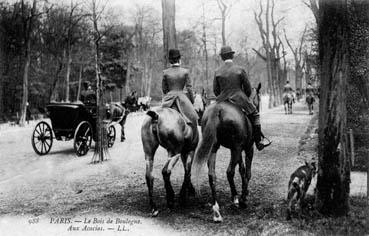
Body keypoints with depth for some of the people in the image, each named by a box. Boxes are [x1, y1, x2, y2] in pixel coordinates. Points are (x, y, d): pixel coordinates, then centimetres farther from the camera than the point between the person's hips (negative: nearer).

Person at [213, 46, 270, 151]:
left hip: (223, 101, 2)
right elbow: (248, 87, 0)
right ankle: (258, 142, 14)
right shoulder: (240, 70, -5)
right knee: (254, 115, 16)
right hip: (239, 100, -2)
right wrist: (246, 98, 17)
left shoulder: (217, 71, 1)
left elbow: (215, 89, 4)